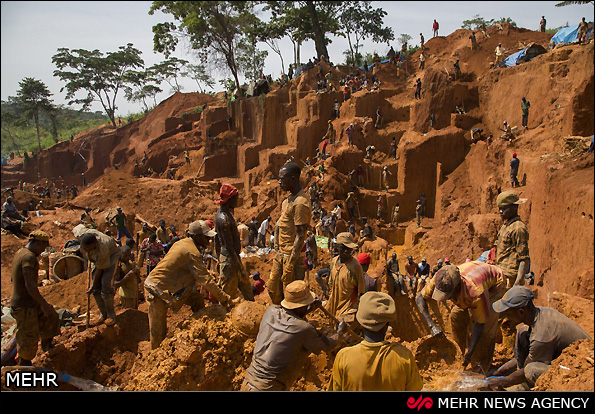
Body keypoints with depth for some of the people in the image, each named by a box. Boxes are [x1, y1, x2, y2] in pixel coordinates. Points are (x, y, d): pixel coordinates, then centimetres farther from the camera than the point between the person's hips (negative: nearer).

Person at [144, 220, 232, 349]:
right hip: (157, 290, -9)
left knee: (198, 299, 7)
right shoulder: (192, 252, -22)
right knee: (158, 330, 0)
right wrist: (224, 298, -14)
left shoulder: (183, 243, 7)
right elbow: (205, 280, -21)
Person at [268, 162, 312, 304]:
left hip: (292, 256, -10)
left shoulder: (300, 203, -20)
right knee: (273, 289, 19)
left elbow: (300, 236, -22)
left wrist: (290, 263, -22)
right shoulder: (288, 199, 11)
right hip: (281, 255, 10)